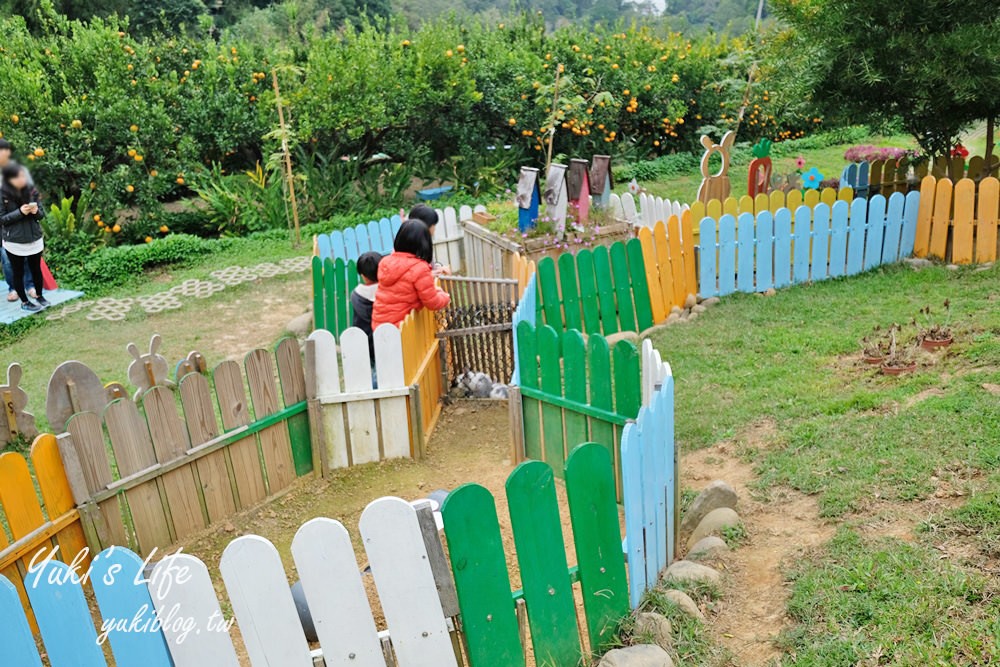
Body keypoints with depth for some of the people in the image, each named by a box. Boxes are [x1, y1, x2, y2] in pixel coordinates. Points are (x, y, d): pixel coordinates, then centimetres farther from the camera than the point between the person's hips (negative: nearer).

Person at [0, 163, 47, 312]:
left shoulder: (31, 190, -3)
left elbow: (41, 214, 4)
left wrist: (36, 211, -19)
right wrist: (19, 212, -23)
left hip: (34, 239, 3)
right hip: (14, 242, -3)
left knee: (36, 269, 16)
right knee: (18, 272, 9)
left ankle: (39, 296, 34)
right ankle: (24, 302, 20)